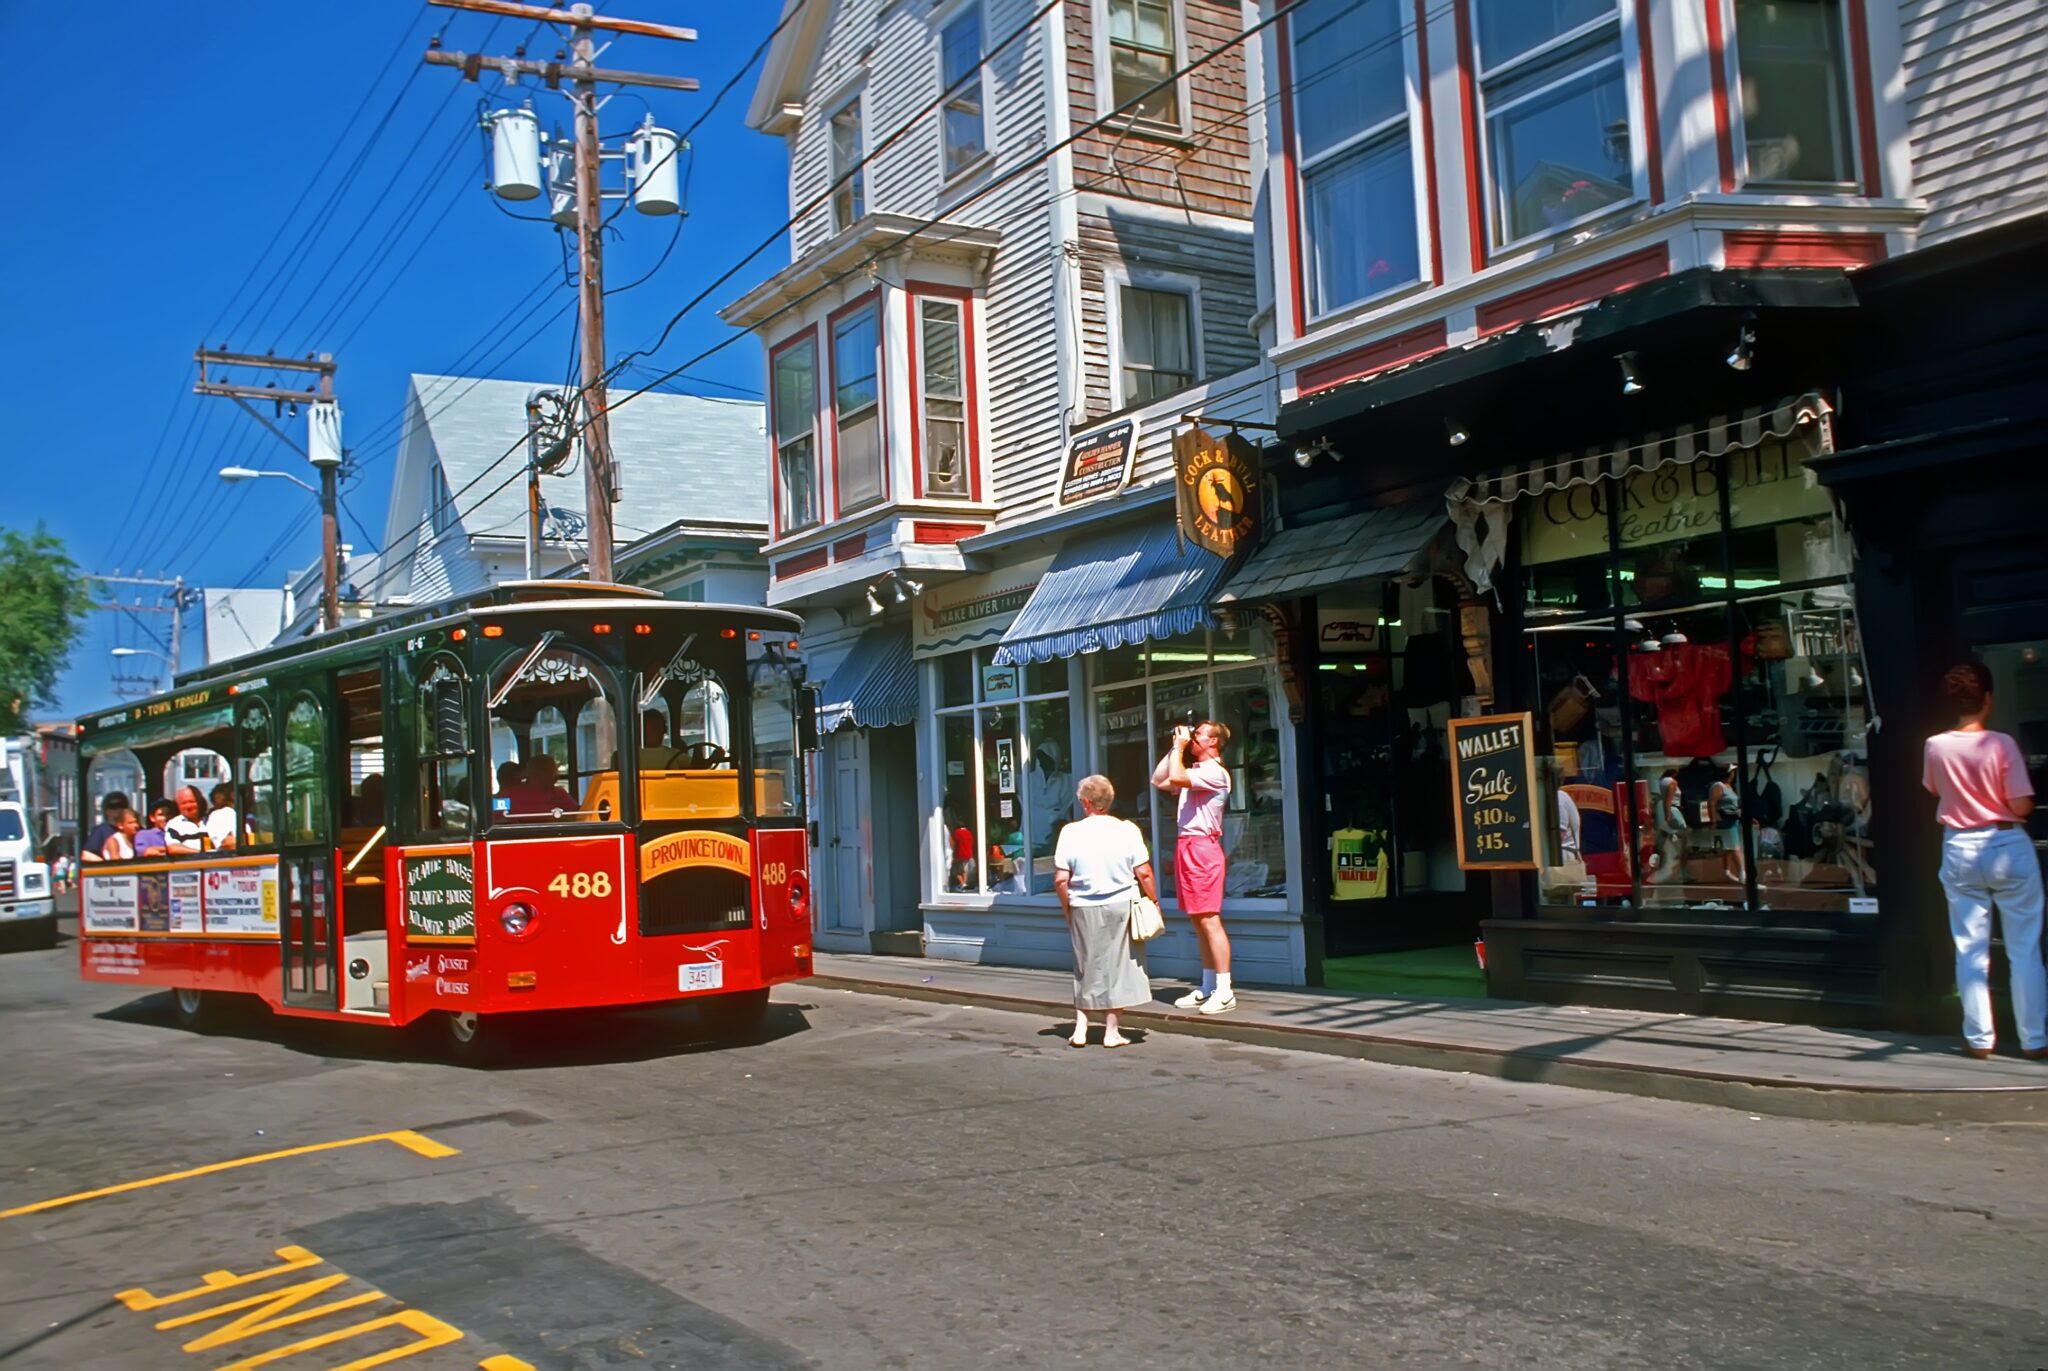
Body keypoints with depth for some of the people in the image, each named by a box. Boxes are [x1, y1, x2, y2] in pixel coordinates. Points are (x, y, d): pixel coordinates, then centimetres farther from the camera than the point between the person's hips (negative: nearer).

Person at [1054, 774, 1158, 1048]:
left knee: (1086, 967, 15)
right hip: (1121, 906, 0)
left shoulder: (1071, 832, -6)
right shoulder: (1127, 830, -6)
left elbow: (1060, 880, -6)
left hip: (1084, 909, 1)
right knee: (1115, 966, 9)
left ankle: (1080, 1028, 16)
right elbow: (1144, 874, -7)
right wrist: (1153, 902, 7)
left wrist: (1067, 910, 8)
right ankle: (1111, 1031, 12)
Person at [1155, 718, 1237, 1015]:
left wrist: (1179, 747, -10)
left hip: (1202, 847, -10)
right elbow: (1158, 780, 22)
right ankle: (1208, 987, 15)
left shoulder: (1215, 772, -10)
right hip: (1186, 847, 10)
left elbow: (1175, 778, -24)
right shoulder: (1195, 771, 20)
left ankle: (1225, 991, -12)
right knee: (1199, 921, 11)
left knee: (1209, 919, -12)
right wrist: (1174, 748, 16)